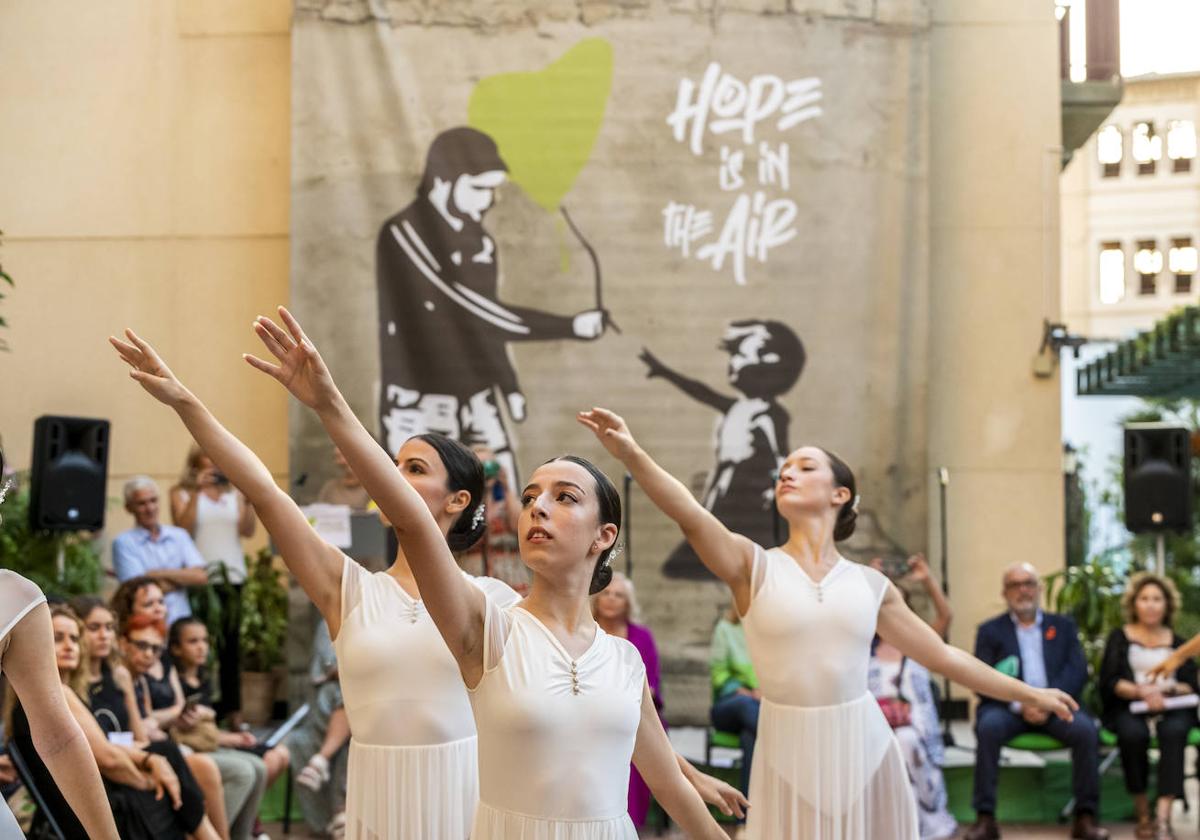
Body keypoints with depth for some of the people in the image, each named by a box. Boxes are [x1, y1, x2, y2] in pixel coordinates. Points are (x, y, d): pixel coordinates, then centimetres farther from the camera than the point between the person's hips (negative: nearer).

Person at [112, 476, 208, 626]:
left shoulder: (179, 535, 16)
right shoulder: (123, 543, 3)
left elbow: (201, 576, 3)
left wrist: (161, 573, -5)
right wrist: (183, 577, 2)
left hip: (183, 621, 3)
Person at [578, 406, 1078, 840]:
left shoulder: (870, 585, 6)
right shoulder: (753, 567, -3)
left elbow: (943, 656, 15)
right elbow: (689, 513, -20)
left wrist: (1029, 694, 18)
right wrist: (630, 453, -38)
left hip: (864, 751, 2)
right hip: (791, 754, -2)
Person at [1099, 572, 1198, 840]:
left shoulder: (1177, 642, 22)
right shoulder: (1120, 637, 17)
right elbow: (1109, 682, 4)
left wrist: (1167, 689, -11)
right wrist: (1141, 691, -14)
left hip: (1171, 707, 1)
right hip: (1129, 708, -1)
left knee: (1174, 732, -35)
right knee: (1133, 734, -36)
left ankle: (1163, 815, -46)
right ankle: (1142, 812, -25)